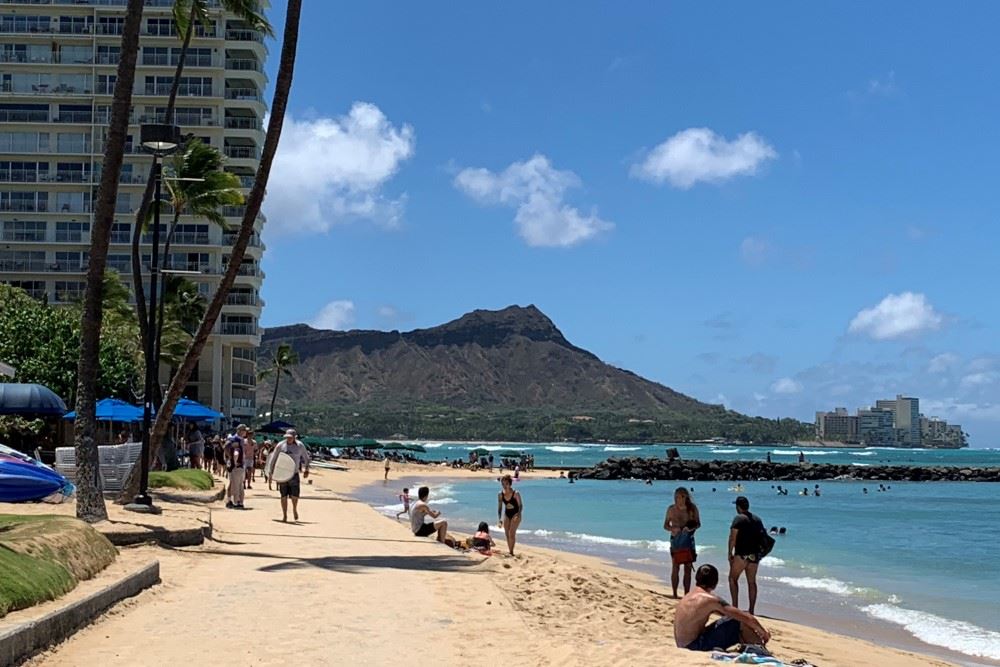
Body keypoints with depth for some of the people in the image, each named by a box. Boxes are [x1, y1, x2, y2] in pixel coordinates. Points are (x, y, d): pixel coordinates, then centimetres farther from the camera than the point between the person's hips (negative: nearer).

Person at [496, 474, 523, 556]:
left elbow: (520, 505, -11)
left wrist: (518, 515, -25)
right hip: (507, 515, 5)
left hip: (515, 514, -5)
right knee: (507, 534, 4)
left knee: (512, 533, -16)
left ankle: (511, 551, -13)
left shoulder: (516, 493, -18)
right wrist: (500, 518, -3)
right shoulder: (500, 494, -6)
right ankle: (510, 551, 13)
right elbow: (499, 507, 3)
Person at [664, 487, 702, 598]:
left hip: (688, 540, 1)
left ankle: (687, 595, 11)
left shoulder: (692, 508, 0)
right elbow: (665, 525, 4)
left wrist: (690, 528, -16)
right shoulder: (671, 509, -1)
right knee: (675, 568, -3)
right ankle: (675, 594, 4)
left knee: (688, 568, 4)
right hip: (676, 540, -1)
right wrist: (672, 529, -17)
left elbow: (698, 524, 5)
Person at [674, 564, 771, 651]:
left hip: (684, 647, 9)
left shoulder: (688, 597, 14)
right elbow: (748, 618, -12)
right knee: (740, 621, -6)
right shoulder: (711, 599, -13)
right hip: (696, 647, -9)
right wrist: (764, 633, 6)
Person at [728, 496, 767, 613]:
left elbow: (733, 537, -14)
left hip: (742, 554, -6)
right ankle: (751, 610, 11)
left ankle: (735, 606, -4)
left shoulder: (739, 518, -9)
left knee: (733, 578, 5)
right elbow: (763, 534, 16)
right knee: (752, 581, 10)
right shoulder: (757, 519, 12)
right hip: (755, 554, 6)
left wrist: (730, 553, -7)